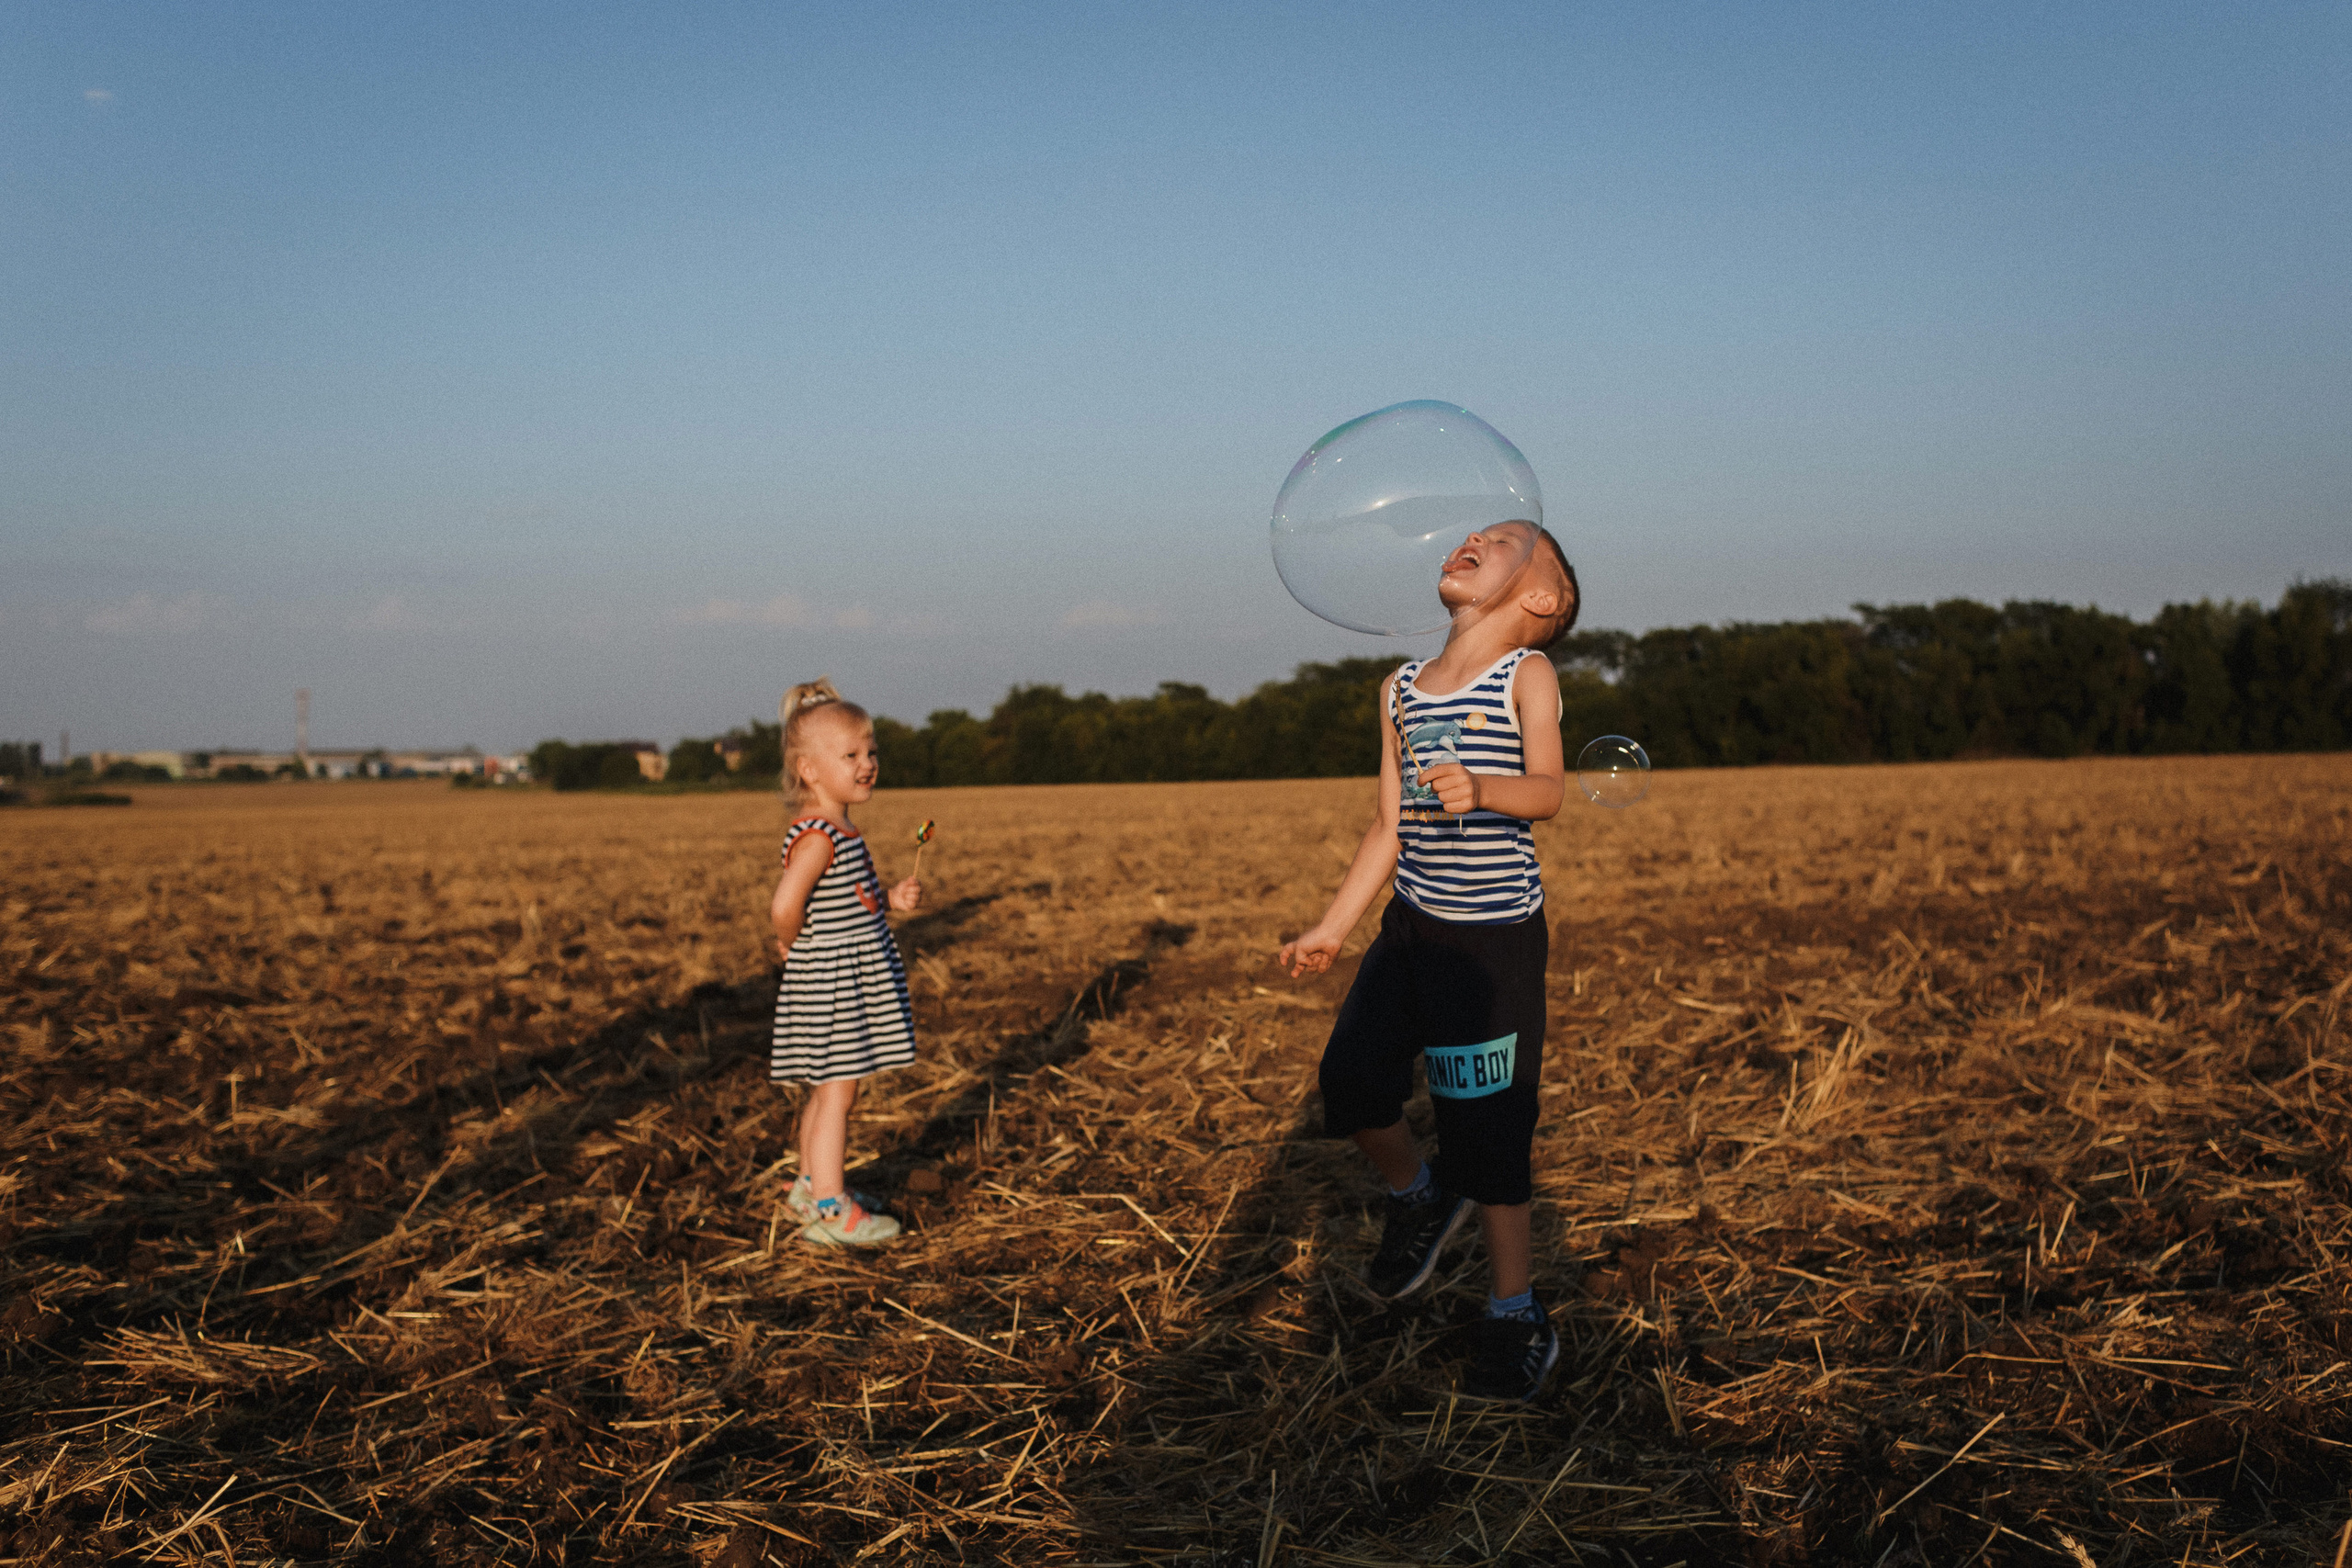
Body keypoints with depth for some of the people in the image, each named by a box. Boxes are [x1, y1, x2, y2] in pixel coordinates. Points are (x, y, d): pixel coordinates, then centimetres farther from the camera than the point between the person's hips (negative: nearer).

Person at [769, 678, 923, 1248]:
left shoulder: (838, 831, 11)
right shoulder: (817, 835, -22)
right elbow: (785, 905, -33)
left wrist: (893, 900, 7)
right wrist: (791, 944, -14)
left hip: (851, 980, 10)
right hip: (831, 982, -10)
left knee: (828, 1090, 19)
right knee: (837, 1089, -4)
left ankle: (811, 1185, 31)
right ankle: (829, 1209, 1)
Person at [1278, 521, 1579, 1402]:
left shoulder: (1527, 675, -7)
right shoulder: (1400, 691, 9)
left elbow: (1549, 789, -23)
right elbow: (1389, 830, 13)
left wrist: (1484, 789, -44)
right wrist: (1332, 931, 12)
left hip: (1498, 937, -5)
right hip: (1413, 925, 5)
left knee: (1487, 1129, -2)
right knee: (1350, 1078, -3)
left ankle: (1514, 1314, 13)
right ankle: (1418, 1198, 28)